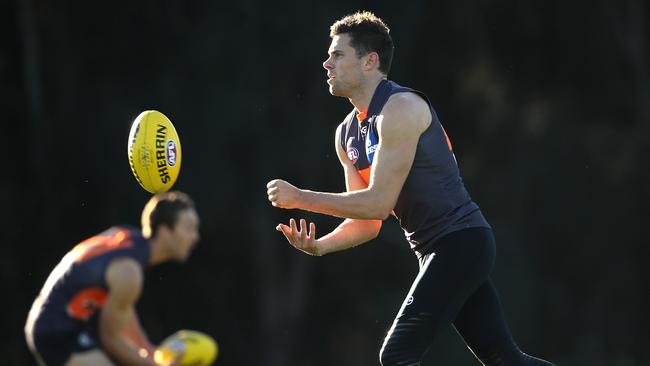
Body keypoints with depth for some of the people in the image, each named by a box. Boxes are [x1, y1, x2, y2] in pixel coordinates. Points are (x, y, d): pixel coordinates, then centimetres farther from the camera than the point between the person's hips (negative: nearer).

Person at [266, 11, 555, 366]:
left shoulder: (400, 108, -15)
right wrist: (319, 246, -5)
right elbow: (367, 223, 14)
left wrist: (299, 197, -15)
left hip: (461, 240, -10)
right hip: (434, 252, 10)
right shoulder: (347, 134, 13)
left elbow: (379, 203, -20)